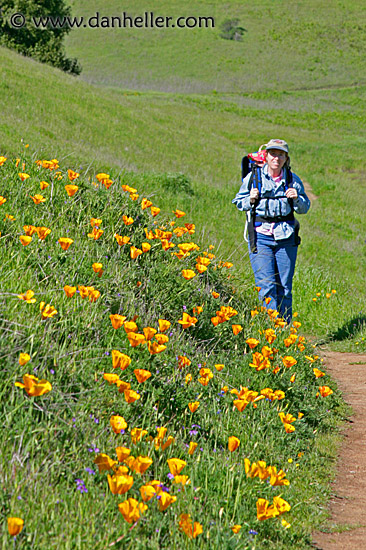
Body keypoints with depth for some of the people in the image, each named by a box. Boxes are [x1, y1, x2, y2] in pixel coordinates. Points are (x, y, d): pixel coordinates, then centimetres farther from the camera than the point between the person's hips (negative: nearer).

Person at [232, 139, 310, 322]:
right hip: (260, 235, -2)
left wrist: (296, 198, -8)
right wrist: (250, 200, -10)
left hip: (286, 237, 2)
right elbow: (239, 202, 11)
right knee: (266, 286, -9)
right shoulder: (254, 177, 2)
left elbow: (304, 208, 12)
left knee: (285, 286, 5)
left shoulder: (293, 179, 6)